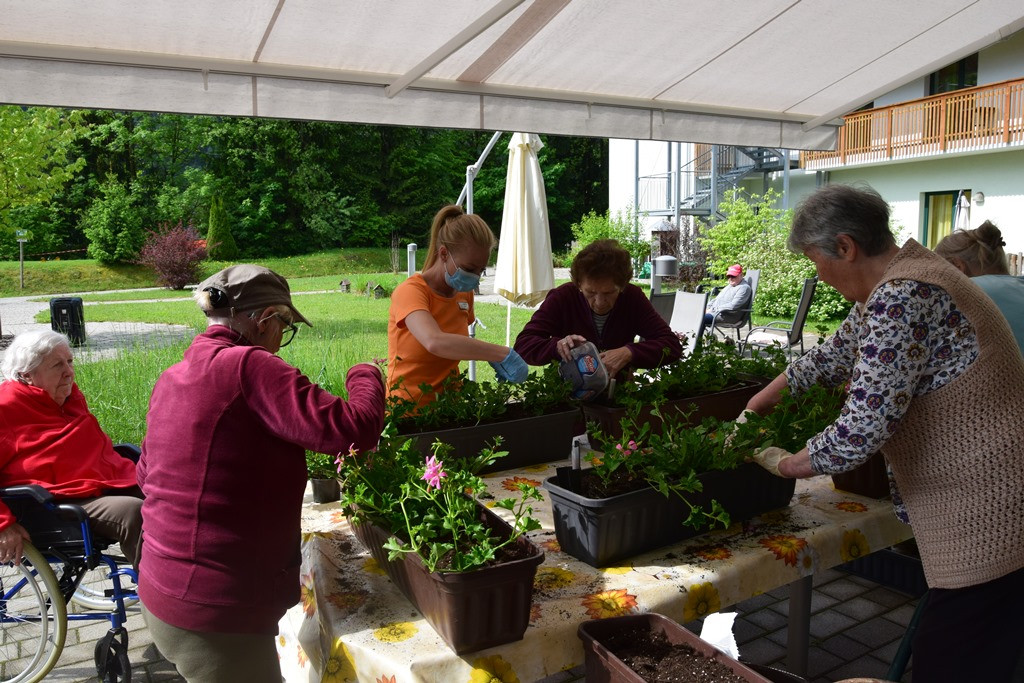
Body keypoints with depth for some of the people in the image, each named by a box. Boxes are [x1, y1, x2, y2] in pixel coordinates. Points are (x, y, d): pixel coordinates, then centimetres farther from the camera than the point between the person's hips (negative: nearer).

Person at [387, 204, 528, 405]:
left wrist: (490, 357, 2)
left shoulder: (464, 293, 6)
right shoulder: (410, 291, -15)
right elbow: (435, 342, -33)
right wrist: (504, 354, -32)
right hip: (409, 406, -6)